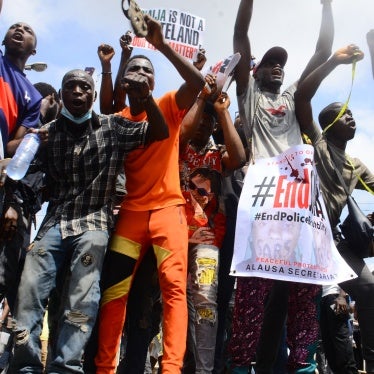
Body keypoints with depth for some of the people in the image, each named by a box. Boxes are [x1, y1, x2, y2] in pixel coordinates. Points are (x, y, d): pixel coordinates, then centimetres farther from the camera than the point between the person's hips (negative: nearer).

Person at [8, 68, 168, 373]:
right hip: (54, 222, 3)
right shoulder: (49, 132, 12)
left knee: (81, 301, -11)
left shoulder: (112, 128, 6)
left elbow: (160, 133, 0)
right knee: (29, 292, -9)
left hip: (93, 224, -2)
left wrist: (146, 97, -15)